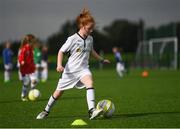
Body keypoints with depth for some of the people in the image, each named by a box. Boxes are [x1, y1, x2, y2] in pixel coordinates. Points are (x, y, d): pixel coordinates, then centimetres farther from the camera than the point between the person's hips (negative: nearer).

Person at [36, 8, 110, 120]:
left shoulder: (90, 39, 3)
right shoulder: (72, 39, -13)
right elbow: (61, 51, -7)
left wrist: (102, 59, 29)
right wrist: (59, 65, -21)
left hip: (83, 69, 3)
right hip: (70, 70, -3)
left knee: (90, 82, -30)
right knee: (59, 92, 8)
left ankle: (92, 111, -41)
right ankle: (46, 111, 33)